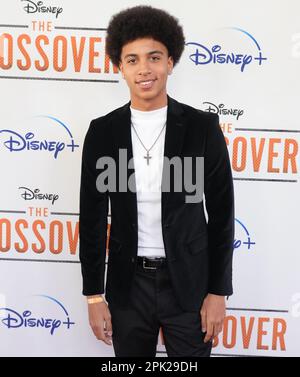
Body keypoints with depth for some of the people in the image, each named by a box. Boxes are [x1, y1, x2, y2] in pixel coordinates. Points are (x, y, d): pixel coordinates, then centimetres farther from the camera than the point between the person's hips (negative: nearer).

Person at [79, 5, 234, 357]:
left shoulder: (202, 127, -7)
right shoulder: (102, 132, -3)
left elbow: (221, 213, -3)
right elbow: (92, 217, 1)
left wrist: (218, 291, -4)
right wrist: (94, 295, 1)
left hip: (190, 283, -1)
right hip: (127, 285, 2)